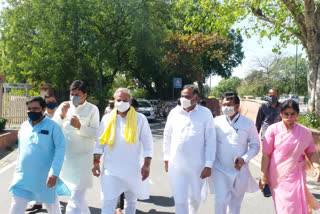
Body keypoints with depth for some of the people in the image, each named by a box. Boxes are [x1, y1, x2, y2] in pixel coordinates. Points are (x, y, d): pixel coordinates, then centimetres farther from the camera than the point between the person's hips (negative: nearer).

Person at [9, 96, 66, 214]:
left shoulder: (52, 126, -8)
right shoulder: (24, 126, 7)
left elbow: (60, 149, -13)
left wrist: (54, 173, -21)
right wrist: (18, 168, 18)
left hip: (45, 177, -3)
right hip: (23, 176, 4)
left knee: (51, 204, 14)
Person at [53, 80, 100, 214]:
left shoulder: (92, 109, -4)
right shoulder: (64, 106, 6)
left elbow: (96, 134, -8)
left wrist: (79, 126, -21)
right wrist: (62, 115, -12)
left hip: (82, 156, -4)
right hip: (64, 155, 5)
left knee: (77, 193, -9)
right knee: (73, 190, 17)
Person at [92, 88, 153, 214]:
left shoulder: (140, 119, -1)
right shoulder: (107, 119, 4)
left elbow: (148, 144, -1)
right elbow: (100, 143, 9)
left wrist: (147, 165, -8)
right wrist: (96, 162, 2)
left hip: (133, 170, 0)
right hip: (111, 170, 0)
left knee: (131, 201, 17)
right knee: (108, 203, -6)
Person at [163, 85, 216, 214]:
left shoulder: (205, 114, -7)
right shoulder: (174, 112, -1)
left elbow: (210, 140, -6)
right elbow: (167, 136, 9)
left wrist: (208, 165, -9)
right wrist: (166, 159, 11)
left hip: (197, 165, 0)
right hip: (176, 165, 1)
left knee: (195, 197, 19)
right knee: (180, 200, 1)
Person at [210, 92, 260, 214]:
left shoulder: (248, 123, -2)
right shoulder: (217, 121, -1)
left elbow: (255, 145, 3)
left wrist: (244, 159, -13)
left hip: (240, 171, 1)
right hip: (220, 169, -1)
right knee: (221, 200, -13)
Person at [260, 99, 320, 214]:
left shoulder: (304, 132, 1)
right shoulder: (273, 130, -6)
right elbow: (266, 154, -6)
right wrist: (263, 176, -6)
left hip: (296, 176, 2)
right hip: (278, 176, -1)